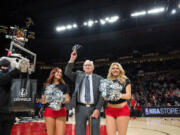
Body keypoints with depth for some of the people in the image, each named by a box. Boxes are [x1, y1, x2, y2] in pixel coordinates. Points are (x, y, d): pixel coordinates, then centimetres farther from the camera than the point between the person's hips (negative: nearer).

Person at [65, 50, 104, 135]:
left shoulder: (98, 78, 7)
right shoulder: (78, 75, 12)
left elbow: (101, 95, 2)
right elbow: (67, 73, -3)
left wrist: (97, 109, -8)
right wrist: (72, 59, -12)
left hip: (93, 108, 0)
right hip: (80, 108, 1)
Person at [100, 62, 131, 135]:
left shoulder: (125, 80, 2)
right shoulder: (107, 81, 9)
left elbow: (128, 95, -6)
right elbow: (104, 98, 9)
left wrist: (119, 95, -22)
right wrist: (106, 95, -14)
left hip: (122, 109, -2)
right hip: (109, 110, 3)